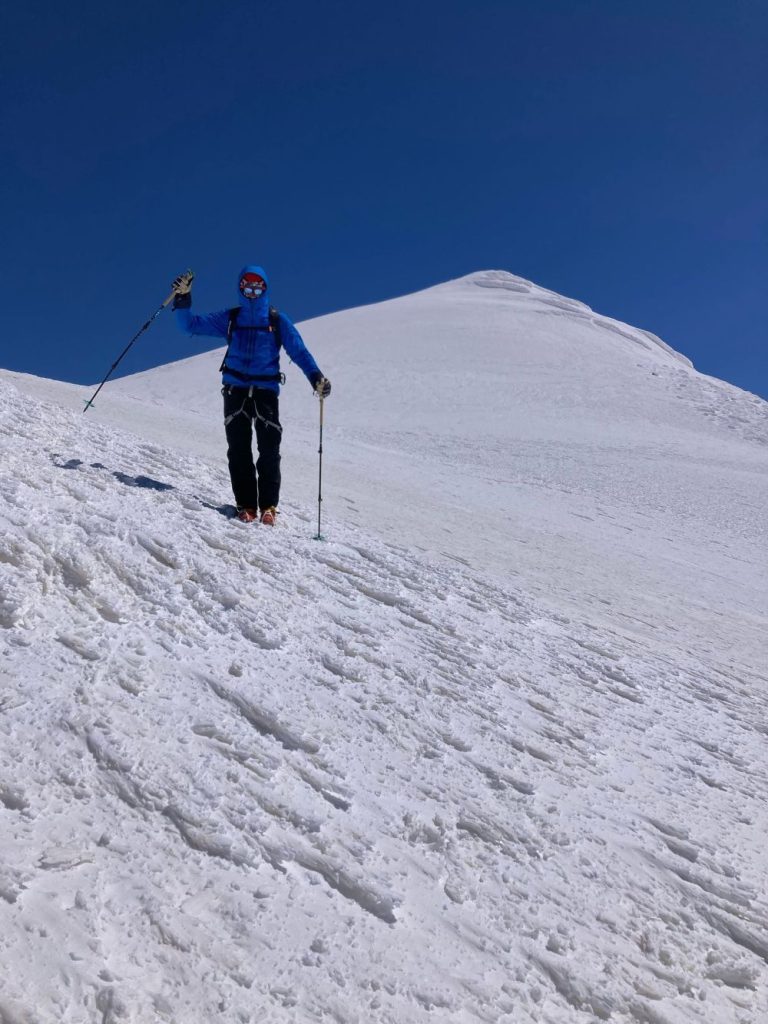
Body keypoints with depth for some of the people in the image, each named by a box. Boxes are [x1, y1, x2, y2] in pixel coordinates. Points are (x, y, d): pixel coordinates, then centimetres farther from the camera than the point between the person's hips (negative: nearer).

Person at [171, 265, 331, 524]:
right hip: (235, 389, 1)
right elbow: (191, 324, 11)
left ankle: (268, 506, -6)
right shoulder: (230, 319, 12)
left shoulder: (278, 321, 8)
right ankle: (246, 505, -1)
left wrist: (316, 377, -14)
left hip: (266, 389, -1)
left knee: (269, 450, -10)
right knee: (238, 449, -5)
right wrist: (182, 299, -5)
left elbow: (299, 351, 1)